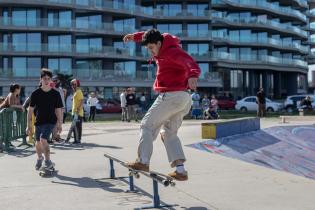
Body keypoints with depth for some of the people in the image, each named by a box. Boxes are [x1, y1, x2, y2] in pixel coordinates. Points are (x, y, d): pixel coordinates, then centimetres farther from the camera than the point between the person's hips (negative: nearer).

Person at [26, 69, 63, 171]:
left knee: (43, 140, -20)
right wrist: (29, 125, -4)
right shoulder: (35, 93, -6)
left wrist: (59, 124, 2)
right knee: (38, 143, 13)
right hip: (39, 121, 2)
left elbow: (59, 110, 1)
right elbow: (30, 110, -2)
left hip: (51, 121, -2)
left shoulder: (55, 94, -6)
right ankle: (39, 158, 43)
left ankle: (48, 161, -4)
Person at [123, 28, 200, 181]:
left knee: (147, 125, 1)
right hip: (184, 99, 10)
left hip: (171, 95, -10)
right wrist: (135, 36, 25)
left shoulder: (173, 52, -14)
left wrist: (192, 75, -53)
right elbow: (153, 36, 36)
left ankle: (143, 161, 0)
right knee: (169, 133, 15)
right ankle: (180, 170, 7)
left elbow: (190, 63, -32)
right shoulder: (164, 49, 15)